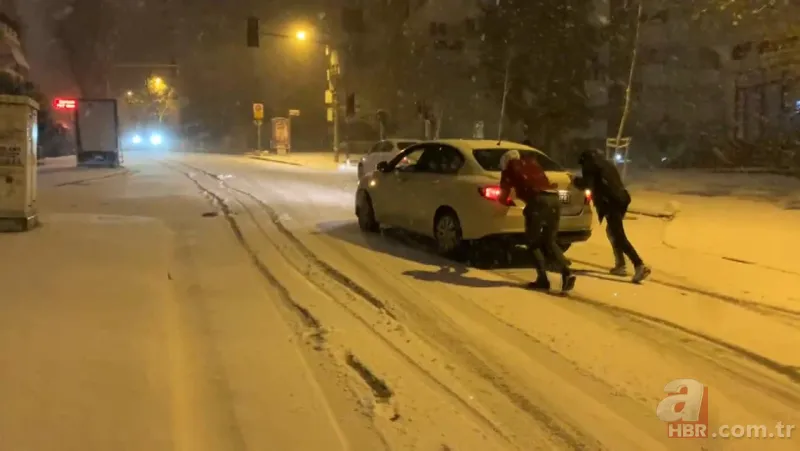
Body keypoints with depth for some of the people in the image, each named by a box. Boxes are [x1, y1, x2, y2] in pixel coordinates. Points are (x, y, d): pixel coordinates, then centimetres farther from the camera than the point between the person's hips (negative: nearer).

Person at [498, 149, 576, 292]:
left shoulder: (509, 168, 16)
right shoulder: (532, 163, 32)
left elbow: (504, 191, 21)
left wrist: (503, 201, 43)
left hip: (539, 200, -6)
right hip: (554, 199, 6)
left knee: (534, 242, 8)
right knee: (549, 242, 16)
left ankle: (542, 279, 1)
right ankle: (567, 273, -2)